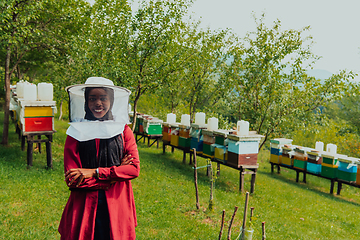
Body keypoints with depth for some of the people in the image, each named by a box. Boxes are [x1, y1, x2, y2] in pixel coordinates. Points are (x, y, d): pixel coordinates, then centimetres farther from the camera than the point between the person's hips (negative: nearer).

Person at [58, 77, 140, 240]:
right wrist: (115, 173, -11)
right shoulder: (76, 133, -1)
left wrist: (95, 172, -13)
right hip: (83, 211, -1)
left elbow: (134, 169, -6)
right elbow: (71, 180, -7)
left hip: (117, 209, 1)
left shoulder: (123, 130, 3)